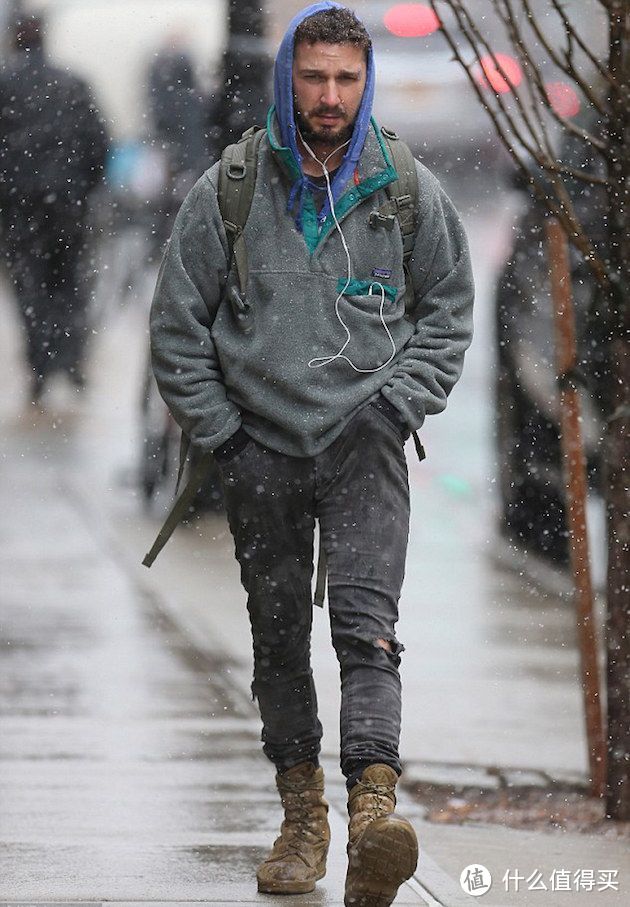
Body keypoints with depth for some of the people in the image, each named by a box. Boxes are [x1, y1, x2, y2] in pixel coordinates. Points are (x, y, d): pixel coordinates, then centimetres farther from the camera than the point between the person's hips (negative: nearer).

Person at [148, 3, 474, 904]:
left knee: (367, 625, -17)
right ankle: (302, 814, 21)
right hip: (261, 447, 1)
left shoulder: (409, 192, 3)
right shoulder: (227, 190, 0)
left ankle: (374, 808, -30)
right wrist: (222, 433, 0)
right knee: (279, 639, 8)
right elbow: (177, 323, 6)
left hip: (365, 442, -1)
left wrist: (398, 404, 2)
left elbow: (449, 311, 15)